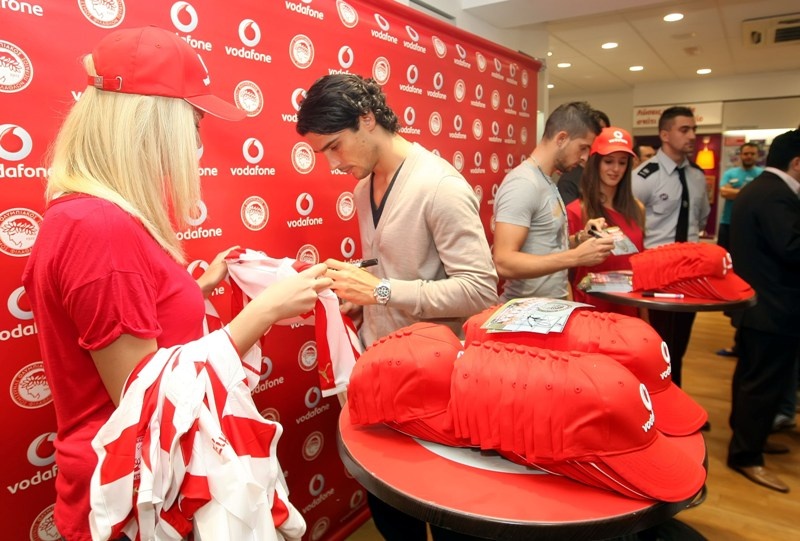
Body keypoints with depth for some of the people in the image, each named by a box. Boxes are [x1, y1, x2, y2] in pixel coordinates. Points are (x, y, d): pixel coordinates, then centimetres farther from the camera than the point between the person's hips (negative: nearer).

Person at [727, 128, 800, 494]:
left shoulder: (757, 189, 14)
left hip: (756, 300, 11)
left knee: (752, 375, 20)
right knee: (765, 381, -2)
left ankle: (747, 437, 34)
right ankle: (745, 456, 7)